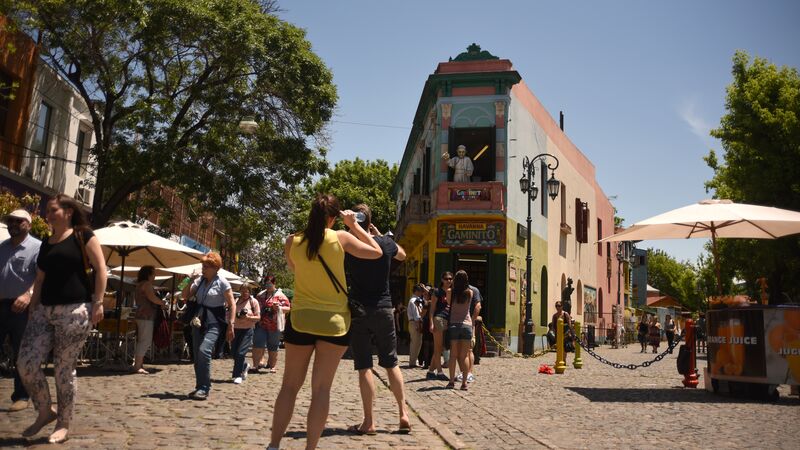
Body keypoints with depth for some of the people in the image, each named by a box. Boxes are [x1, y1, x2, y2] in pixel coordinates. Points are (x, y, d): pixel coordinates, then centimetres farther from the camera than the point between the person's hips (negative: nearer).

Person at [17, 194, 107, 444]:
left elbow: (100, 268, -7)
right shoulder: (46, 243, 18)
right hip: (44, 310, 6)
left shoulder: (82, 235, -1)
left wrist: (98, 302, -14)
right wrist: (32, 308, 14)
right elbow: (40, 279, 21)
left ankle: (64, 424, 12)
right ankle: (45, 412, 16)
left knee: (64, 369, -2)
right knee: (26, 364, -5)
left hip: (74, 311, -6)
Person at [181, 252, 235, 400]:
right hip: (198, 322, 6)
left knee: (204, 351, -23)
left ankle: (204, 388, -17)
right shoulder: (200, 280, 9)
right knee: (197, 356, 7)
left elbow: (232, 304, -8)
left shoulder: (222, 283, -6)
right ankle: (200, 387, 19)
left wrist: (231, 325, -16)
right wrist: (191, 281, -3)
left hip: (213, 324, -6)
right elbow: (185, 295, 11)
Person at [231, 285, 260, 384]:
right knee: (233, 352, 6)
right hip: (236, 330, 4)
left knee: (240, 353, -11)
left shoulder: (253, 302, -1)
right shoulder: (236, 301, 7)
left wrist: (248, 317, -19)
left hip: (247, 330, -4)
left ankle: (238, 375, 1)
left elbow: (258, 317, -3)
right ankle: (245, 366, 33)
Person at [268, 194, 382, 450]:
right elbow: (377, 252, 5)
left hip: (301, 320, 2)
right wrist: (353, 225, 9)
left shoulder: (292, 242, -1)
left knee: (290, 385, 12)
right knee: (321, 389, 4)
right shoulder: (341, 238, -8)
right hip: (334, 322, -2)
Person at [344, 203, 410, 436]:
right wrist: (379, 235, 20)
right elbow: (402, 254, 22)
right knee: (391, 363, 14)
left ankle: (369, 422, 3)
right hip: (384, 309, 2)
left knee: (364, 367, 1)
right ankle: (403, 414, 15)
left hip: (359, 312, -2)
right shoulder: (385, 243, 0)